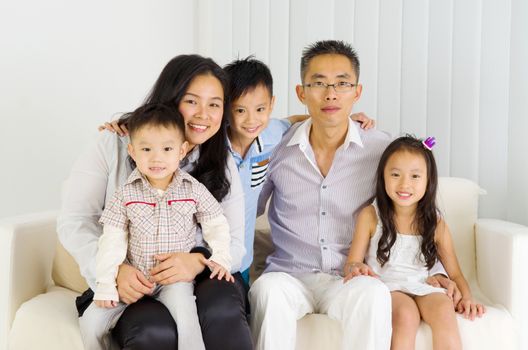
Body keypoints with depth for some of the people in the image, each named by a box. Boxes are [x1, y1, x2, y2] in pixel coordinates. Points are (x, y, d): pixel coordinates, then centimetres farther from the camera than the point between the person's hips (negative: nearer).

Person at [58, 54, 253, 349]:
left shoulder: (222, 164, 7)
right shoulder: (115, 145, 0)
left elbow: (235, 244, 1)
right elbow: (75, 222, -2)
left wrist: (198, 261, -23)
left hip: (198, 279, 2)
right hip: (127, 285, -2)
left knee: (221, 312, -32)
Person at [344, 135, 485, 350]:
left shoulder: (436, 224, 7)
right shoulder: (370, 217, 1)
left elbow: (455, 273, 11)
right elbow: (351, 264, 1)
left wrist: (467, 298, -9)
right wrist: (356, 268, -24)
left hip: (421, 289, 2)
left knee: (444, 308, -30)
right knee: (406, 314, -33)